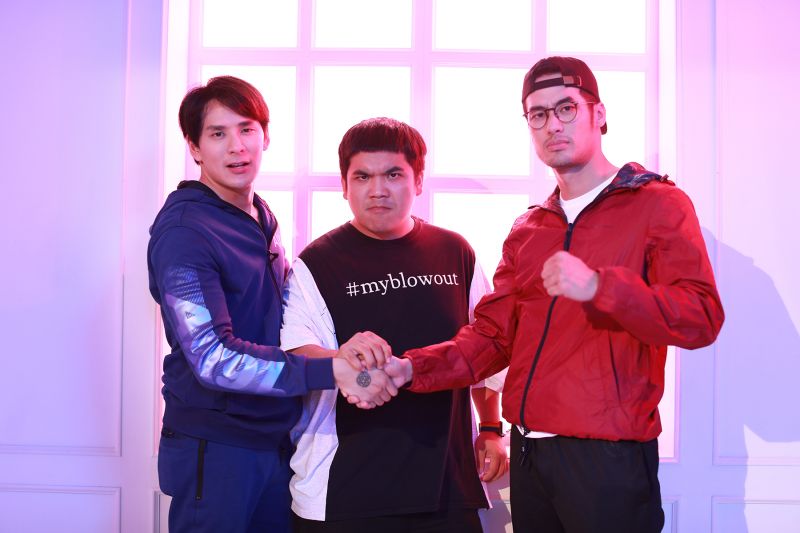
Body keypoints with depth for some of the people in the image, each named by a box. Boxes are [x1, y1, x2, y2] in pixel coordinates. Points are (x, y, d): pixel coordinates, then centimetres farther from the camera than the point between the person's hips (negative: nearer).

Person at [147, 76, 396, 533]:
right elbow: (213, 357, -24)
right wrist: (333, 371, -27)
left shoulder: (262, 217, 11)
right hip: (215, 447, -7)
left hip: (277, 440, 7)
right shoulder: (183, 230, -15)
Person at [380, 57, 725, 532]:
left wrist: (599, 287, -28)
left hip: (608, 456, -6)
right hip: (529, 451, 6)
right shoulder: (527, 230, 16)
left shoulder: (658, 205, -3)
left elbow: (701, 318, -14)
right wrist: (411, 369, -6)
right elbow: (493, 335, 10)